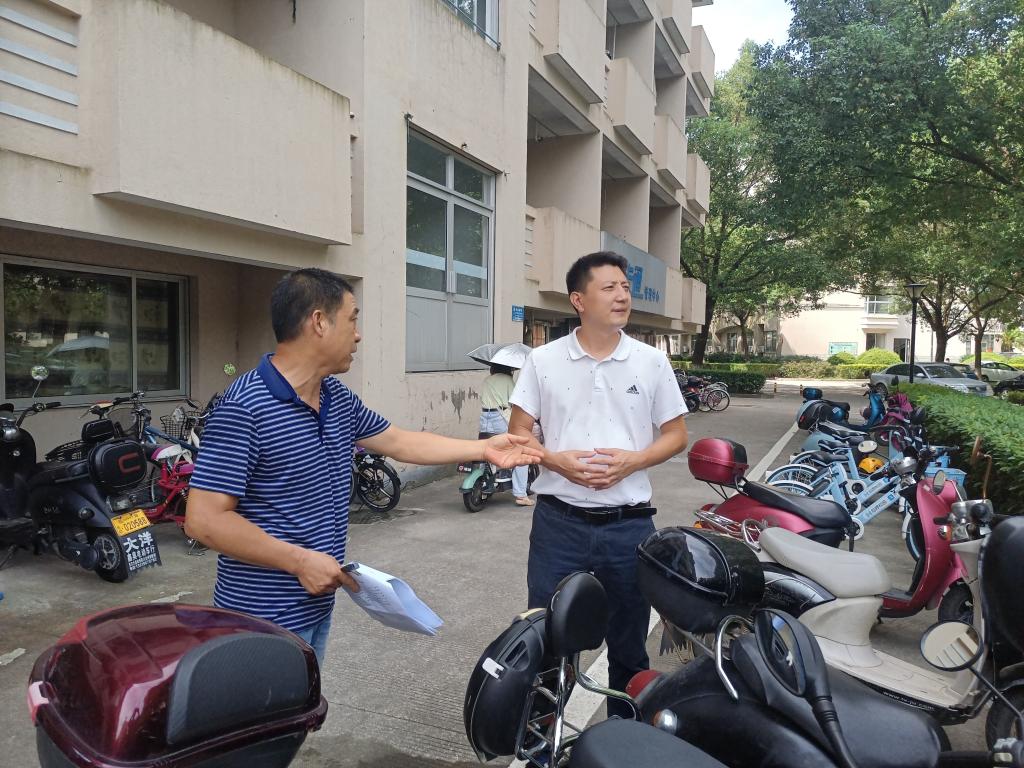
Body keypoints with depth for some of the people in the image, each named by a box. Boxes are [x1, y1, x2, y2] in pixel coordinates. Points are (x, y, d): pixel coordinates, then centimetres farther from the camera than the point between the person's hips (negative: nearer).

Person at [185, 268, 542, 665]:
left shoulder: (339, 398, 5)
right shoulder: (243, 408, -22)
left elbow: (399, 443, 16)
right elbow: (204, 520, -23)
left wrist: (483, 448, 15)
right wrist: (299, 561, -23)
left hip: (317, 605, 8)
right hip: (265, 619, -8)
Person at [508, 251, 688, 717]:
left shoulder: (652, 363, 1)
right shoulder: (543, 360, -1)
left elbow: (676, 435, 6)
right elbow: (517, 432, 3)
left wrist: (631, 461, -12)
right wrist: (558, 461, -15)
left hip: (629, 523, 1)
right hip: (559, 521, -1)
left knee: (629, 640, 16)